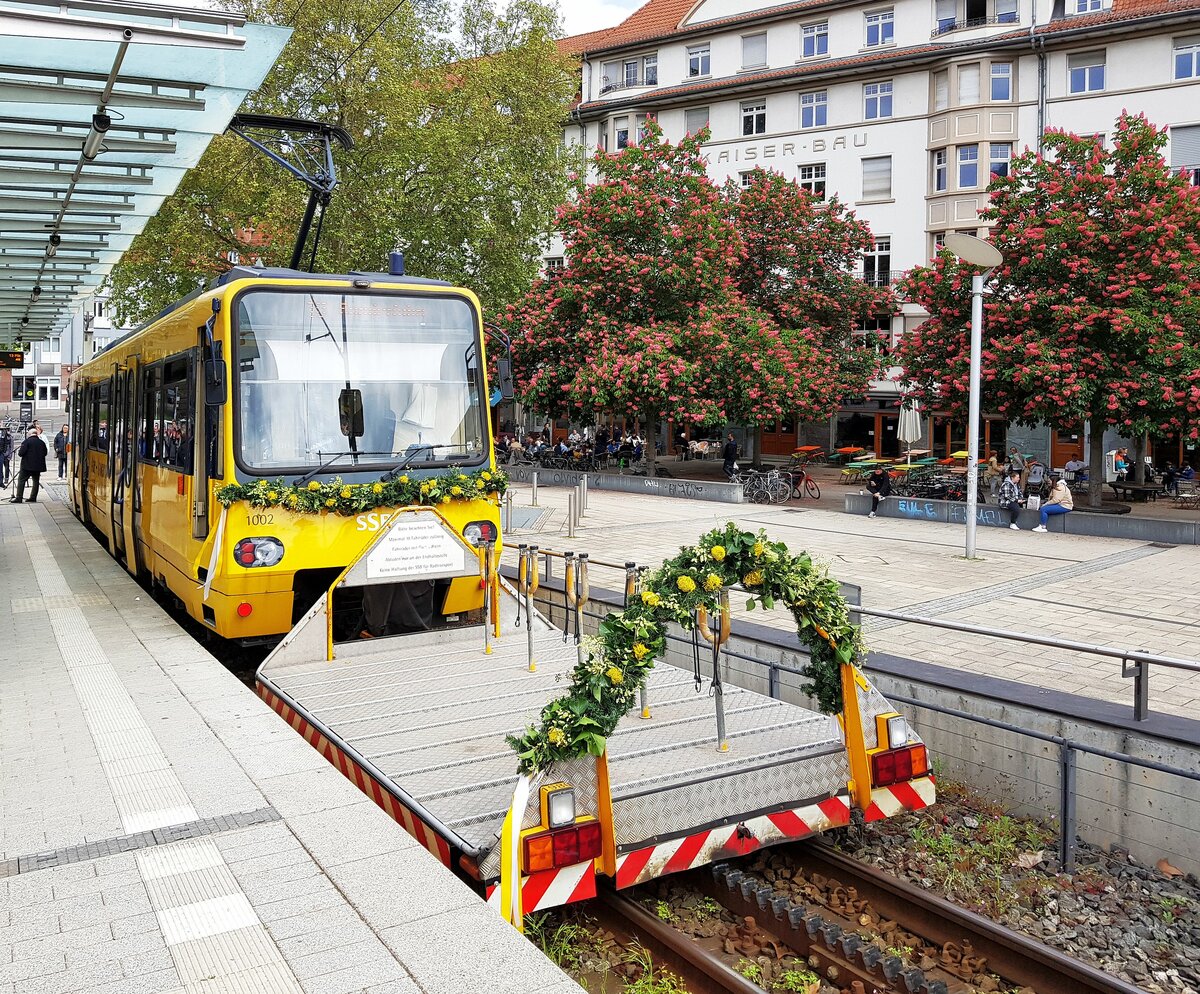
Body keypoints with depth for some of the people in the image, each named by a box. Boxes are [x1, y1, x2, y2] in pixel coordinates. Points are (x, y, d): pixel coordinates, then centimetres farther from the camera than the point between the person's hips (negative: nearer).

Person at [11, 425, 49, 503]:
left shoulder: (27, 441, -9)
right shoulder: (41, 442, 5)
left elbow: (21, 453, -15)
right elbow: (45, 453, 11)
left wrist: (18, 452, 7)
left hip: (27, 465, -5)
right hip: (38, 465, 5)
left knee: (21, 480, 0)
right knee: (36, 481, 11)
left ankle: (19, 498, -4)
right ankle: (33, 498, 9)